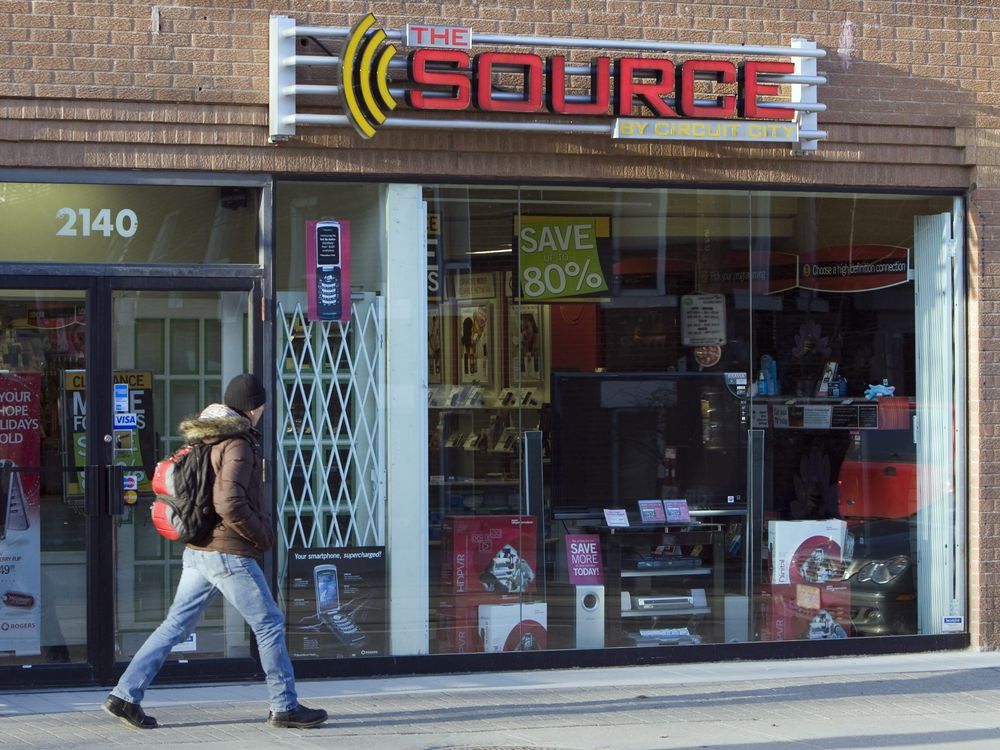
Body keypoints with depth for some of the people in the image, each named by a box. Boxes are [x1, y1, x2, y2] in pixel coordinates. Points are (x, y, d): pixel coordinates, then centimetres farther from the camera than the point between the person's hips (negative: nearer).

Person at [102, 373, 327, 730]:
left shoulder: (206, 441, 13)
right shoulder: (237, 446, -15)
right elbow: (230, 504, -26)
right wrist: (263, 536, -13)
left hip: (198, 551, 9)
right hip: (230, 554, -9)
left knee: (176, 624, 9)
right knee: (269, 624, 3)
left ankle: (125, 695, 5)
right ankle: (284, 707, 9)